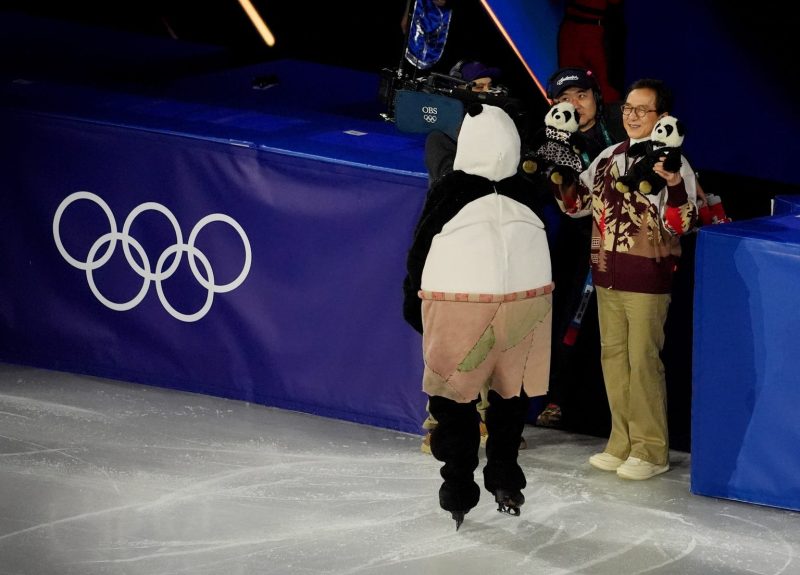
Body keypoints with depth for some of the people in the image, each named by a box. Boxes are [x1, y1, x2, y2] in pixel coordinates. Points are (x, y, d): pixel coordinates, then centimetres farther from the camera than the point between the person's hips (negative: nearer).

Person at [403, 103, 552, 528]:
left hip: (456, 309, -3)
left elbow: (420, 253, -5)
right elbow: (544, 258, 6)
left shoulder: (447, 191, -11)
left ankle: (458, 493, 8)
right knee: (510, 396, 18)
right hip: (525, 302, 3)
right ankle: (505, 483, 23)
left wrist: (414, 303, 8)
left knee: (454, 398, 8)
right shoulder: (527, 197, -1)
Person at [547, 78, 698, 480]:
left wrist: (675, 186, -33)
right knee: (613, 357, 12)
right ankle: (622, 443, 22)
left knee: (643, 360, -3)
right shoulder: (609, 157, 9)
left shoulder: (672, 163, -11)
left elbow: (681, 225, -17)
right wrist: (558, 175, 1)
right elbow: (577, 204, 17)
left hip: (647, 281, -7)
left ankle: (651, 450, 5)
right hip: (607, 277, 7)